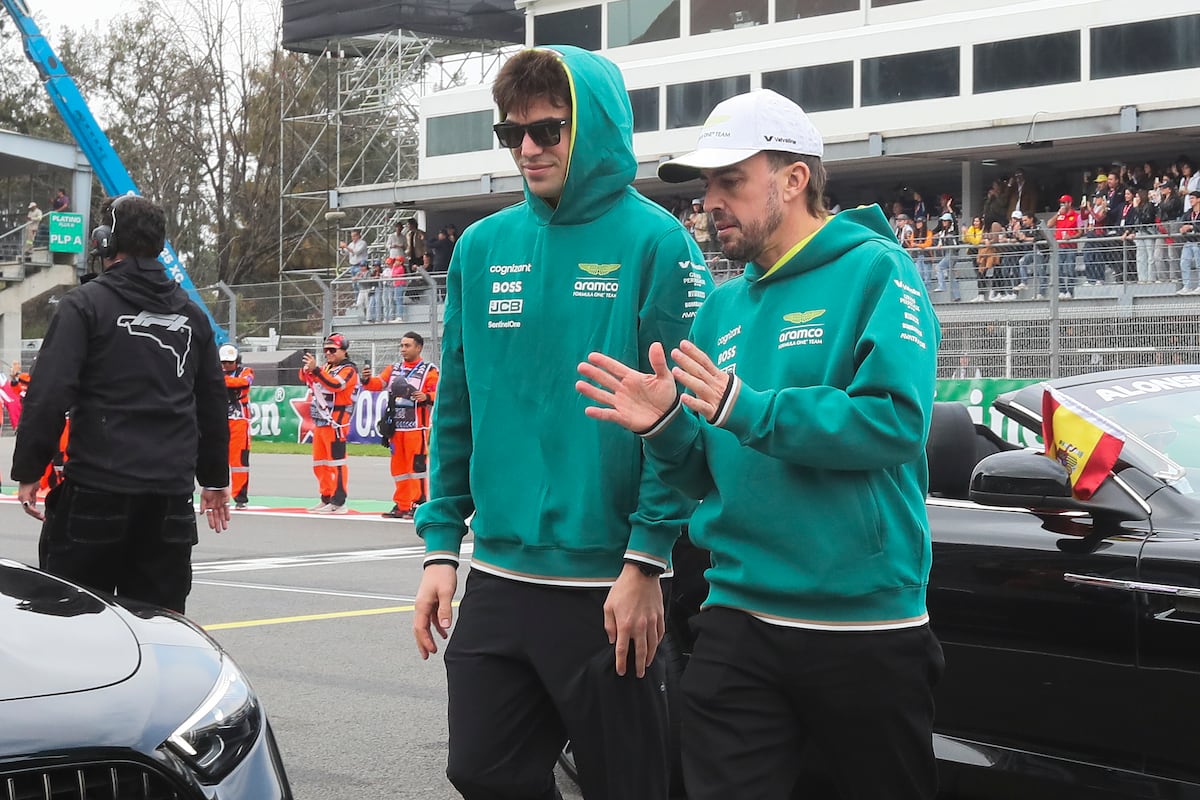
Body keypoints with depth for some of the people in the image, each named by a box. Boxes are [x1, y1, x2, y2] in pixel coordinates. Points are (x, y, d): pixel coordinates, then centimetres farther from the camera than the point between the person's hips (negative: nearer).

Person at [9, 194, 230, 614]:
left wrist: (28, 469, -5)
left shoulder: (85, 304, -3)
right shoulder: (192, 315, 14)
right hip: (171, 493, 5)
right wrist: (215, 478, 28)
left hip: (97, 489, -5)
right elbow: (212, 404, 19)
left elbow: (49, 394, -12)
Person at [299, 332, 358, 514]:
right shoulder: (326, 368, 19)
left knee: (336, 462, -10)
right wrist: (306, 369, -5)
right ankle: (326, 499, 20)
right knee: (320, 463, 12)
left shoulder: (348, 369, -6)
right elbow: (307, 381, 16)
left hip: (335, 423, -9)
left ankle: (338, 503, -11)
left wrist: (315, 369, -29)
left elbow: (335, 384, -23)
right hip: (320, 422, 9)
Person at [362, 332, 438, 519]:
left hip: (416, 426, -6)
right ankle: (401, 505, 15)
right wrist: (367, 379, -15)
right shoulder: (393, 369, 16)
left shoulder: (429, 371, -1)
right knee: (398, 466, 9)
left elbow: (438, 395, -8)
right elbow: (379, 383, 5)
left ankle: (418, 504, -5)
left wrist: (426, 397, -28)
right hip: (396, 425, 6)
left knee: (416, 465, -8)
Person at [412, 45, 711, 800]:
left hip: (607, 587, -5)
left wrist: (647, 561, -14)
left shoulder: (655, 244, -7)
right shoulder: (482, 247, 8)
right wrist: (442, 544, 7)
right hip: (497, 580, 5)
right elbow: (456, 410, 12)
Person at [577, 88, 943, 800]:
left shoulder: (875, 270, -5)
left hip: (864, 623, -4)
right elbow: (709, 475, 14)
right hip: (739, 621, 5)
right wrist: (667, 427, -7)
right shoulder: (725, 307, 13)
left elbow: (897, 420, -20)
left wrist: (747, 410, -23)